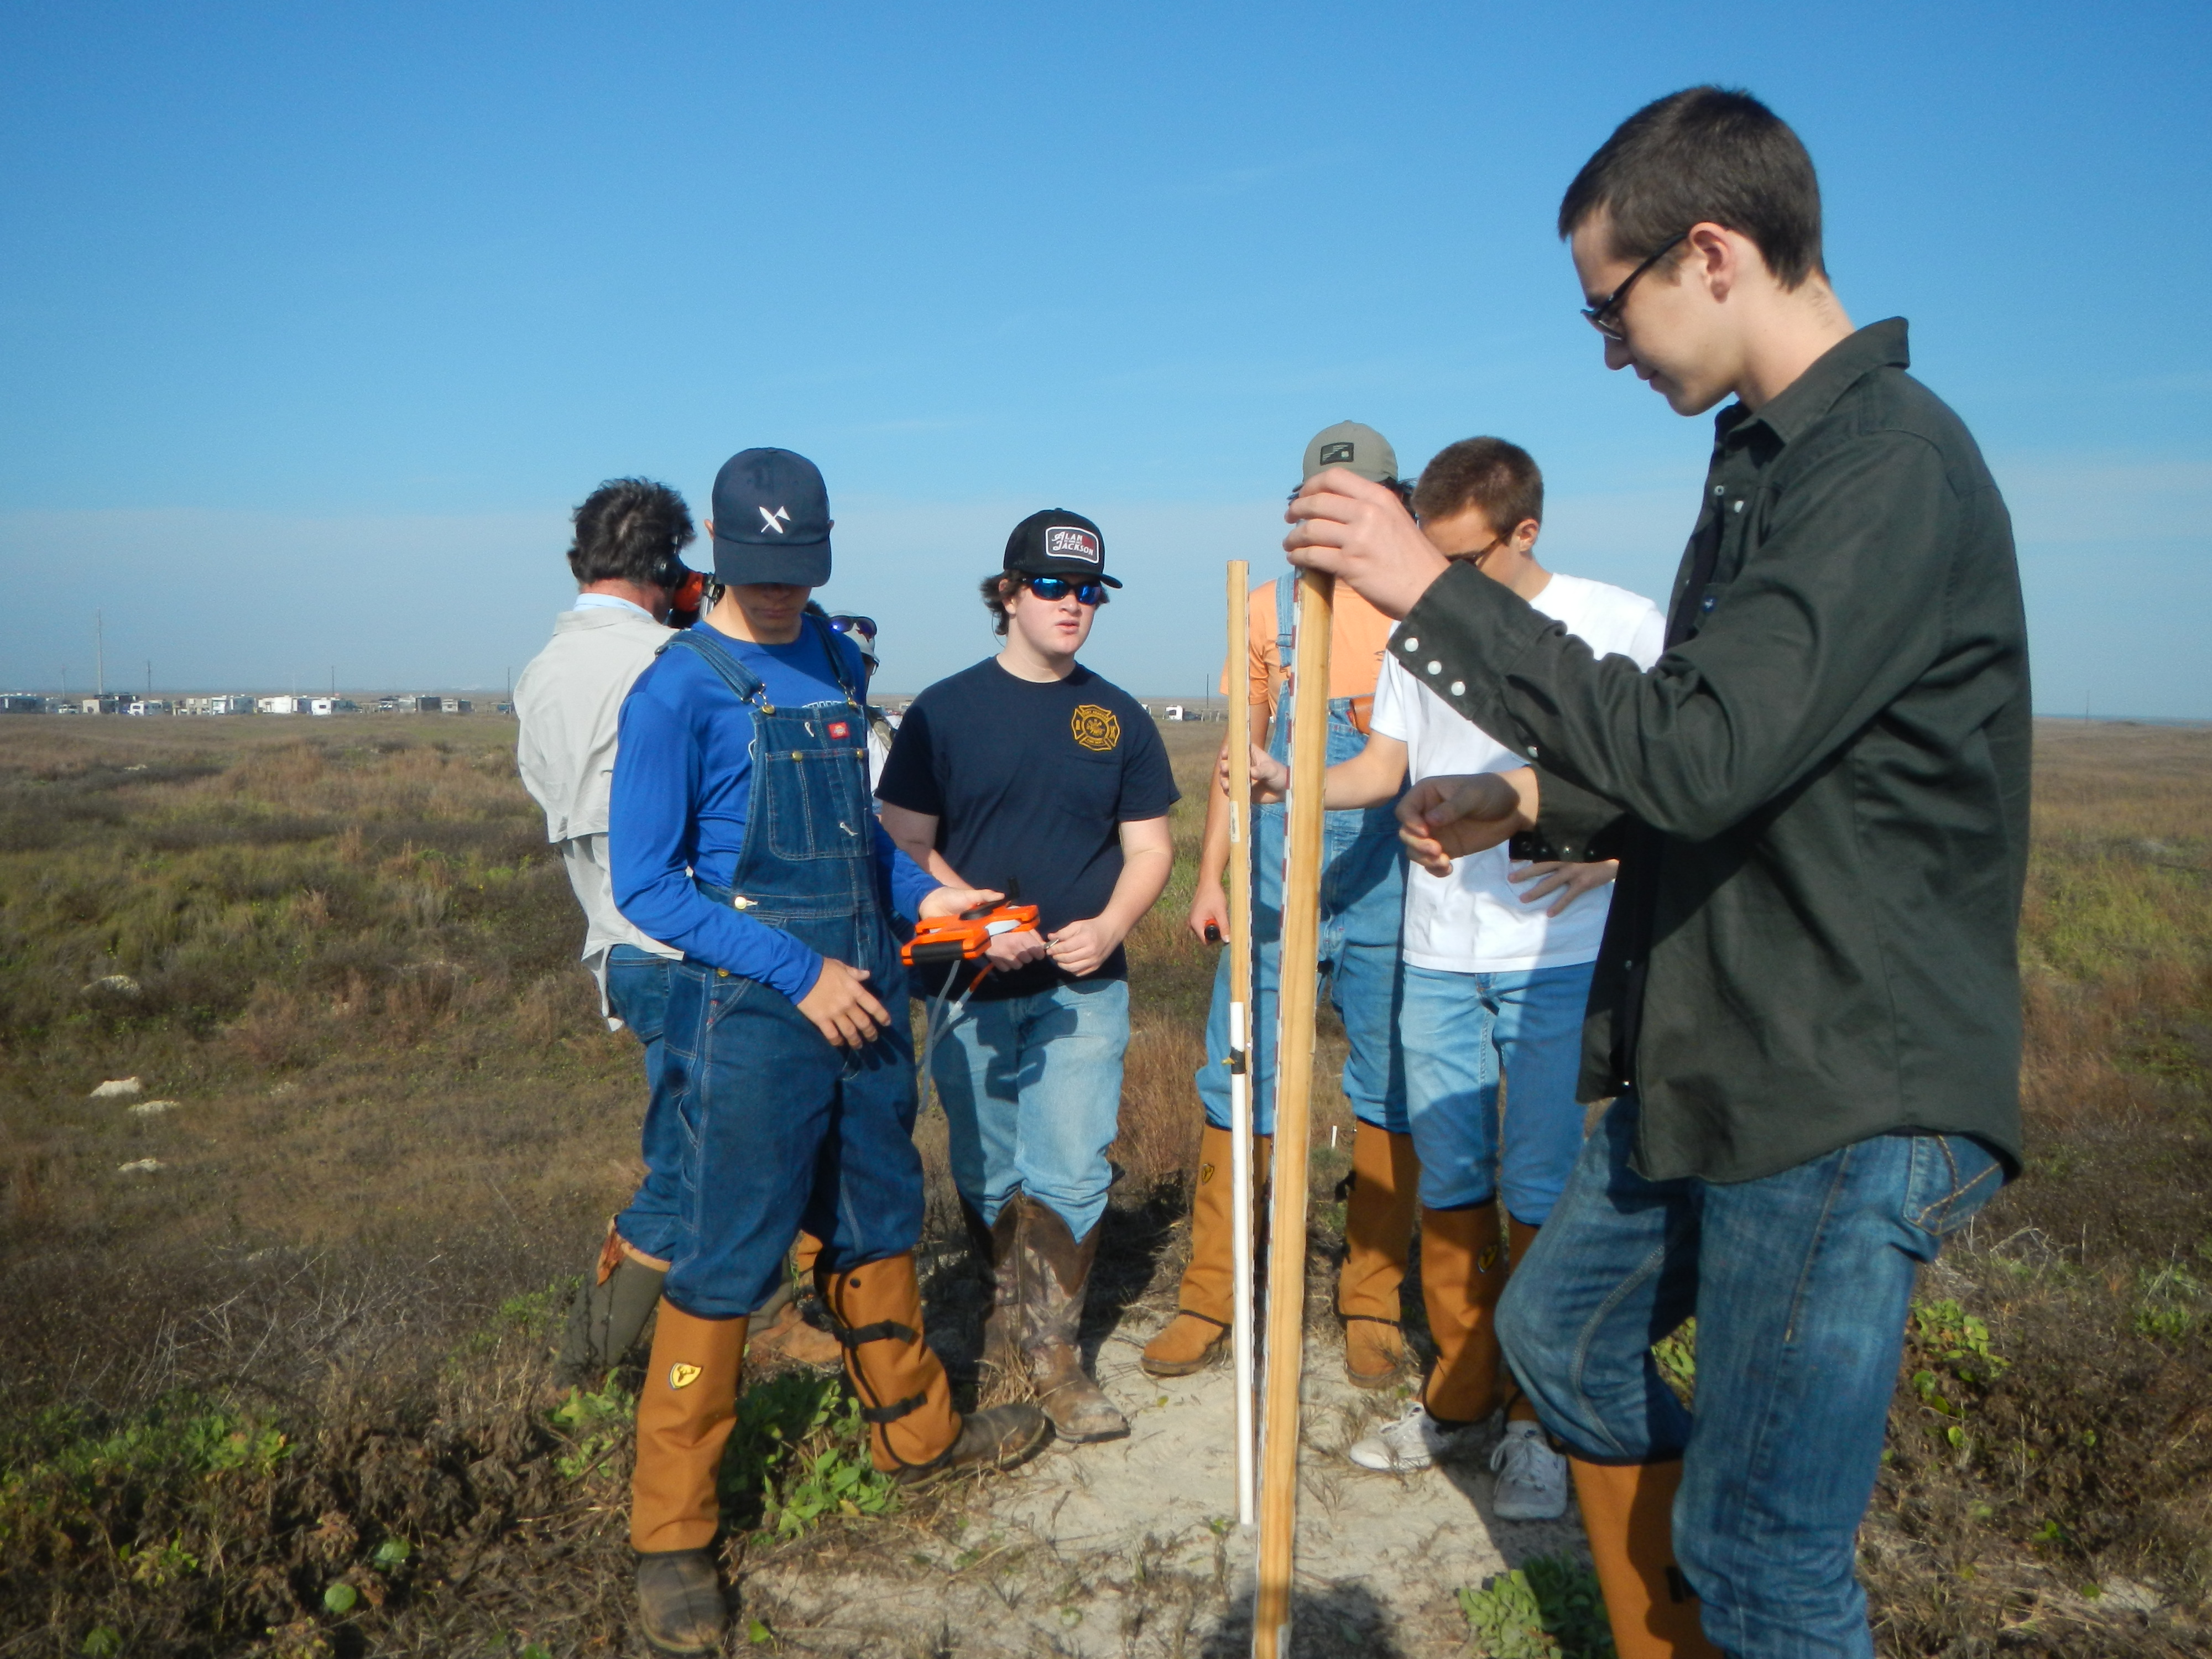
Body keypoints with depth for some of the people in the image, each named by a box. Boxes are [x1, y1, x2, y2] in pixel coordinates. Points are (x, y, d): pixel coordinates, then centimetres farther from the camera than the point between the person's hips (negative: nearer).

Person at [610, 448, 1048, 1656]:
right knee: (724, 1267, 1)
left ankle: (915, 1431, 42)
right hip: (751, 1019, -7)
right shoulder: (680, 689, -12)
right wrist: (798, 973, -18)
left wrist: (918, 894, 3)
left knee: (877, 1226, 22)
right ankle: (670, 1537, 17)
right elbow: (645, 883, -14)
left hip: (864, 1003, 7)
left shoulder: (835, 662, 8)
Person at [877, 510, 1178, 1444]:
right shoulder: (945, 711, 0)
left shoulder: (1118, 720, 7)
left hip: (1085, 987, 1)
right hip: (972, 989, -1)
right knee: (987, 1177, 11)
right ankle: (1011, 1314, 32)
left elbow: (1149, 849, 9)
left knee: (1072, 1175, -4)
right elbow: (904, 845, 0)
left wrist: (1108, 927, -10)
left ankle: (1051, 1351, 9)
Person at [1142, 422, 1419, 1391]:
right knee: (1238, 1085, 2)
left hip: (1392, 884, -1)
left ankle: (1372, 1305, 19)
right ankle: (1207, 1302, 13)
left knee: (1392, 1094, 5)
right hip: (1277, 879, 2)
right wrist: (1210, 874, 5)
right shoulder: (1271, 610, 11)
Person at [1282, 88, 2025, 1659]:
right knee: (1565, 1336, 24)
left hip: (1845, 1108, -10)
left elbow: (1700, 750, -30)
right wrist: (1529, 805, 12)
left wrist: (1434, 589, -24)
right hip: (1708, 1062, 10)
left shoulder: (1894, 467, -19)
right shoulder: (1769, 459, 12)